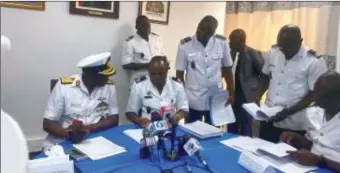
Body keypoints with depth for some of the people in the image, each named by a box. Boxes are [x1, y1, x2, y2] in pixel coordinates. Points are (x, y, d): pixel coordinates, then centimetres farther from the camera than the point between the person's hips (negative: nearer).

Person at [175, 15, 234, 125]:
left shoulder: (222, 43, -2)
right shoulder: (185, 45, -6)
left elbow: (227, 69, 7)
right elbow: (179, 74, -2)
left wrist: (231, 93, 7)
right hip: (193, 101, -1)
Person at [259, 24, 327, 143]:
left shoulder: (314, 62, -13)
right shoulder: (273, 52, 2)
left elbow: (315, 93, -11)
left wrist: (289, 111, -21)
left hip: (295, 125, -4)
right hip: (268, 119, 5)